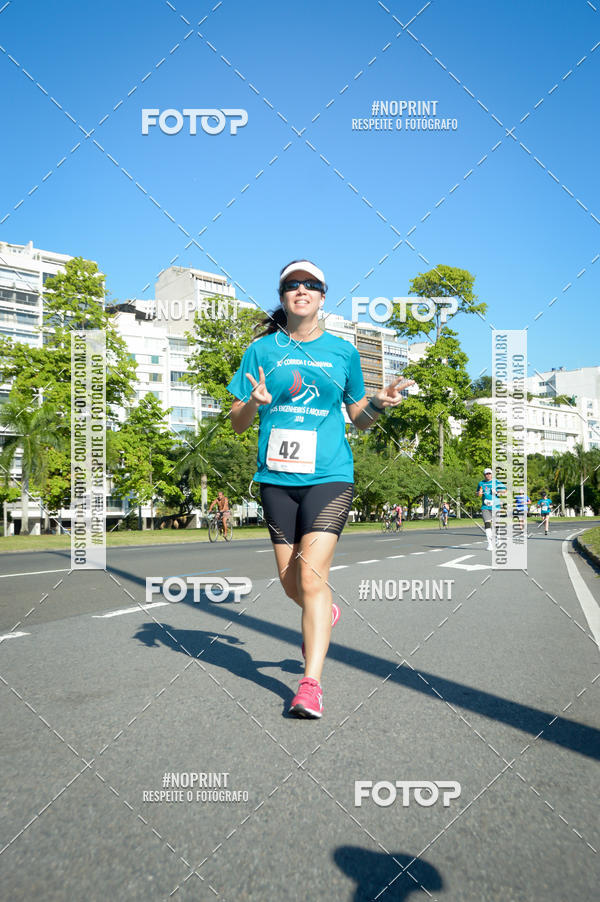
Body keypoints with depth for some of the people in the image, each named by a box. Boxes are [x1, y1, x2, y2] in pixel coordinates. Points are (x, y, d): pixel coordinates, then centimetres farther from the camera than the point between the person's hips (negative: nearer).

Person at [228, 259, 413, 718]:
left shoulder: (343, 351, 8)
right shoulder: (262, 349, 8)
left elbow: (360, 419, 16)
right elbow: (237, 422, 9)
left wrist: (379, 403, -5)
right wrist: (255, 402, -13)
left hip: (329, 476, -2)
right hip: (276, 477, 2)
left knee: (311, 574, -14)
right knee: (289, 579, 9)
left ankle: (311, 683, -4)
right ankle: (326, 613, 42)